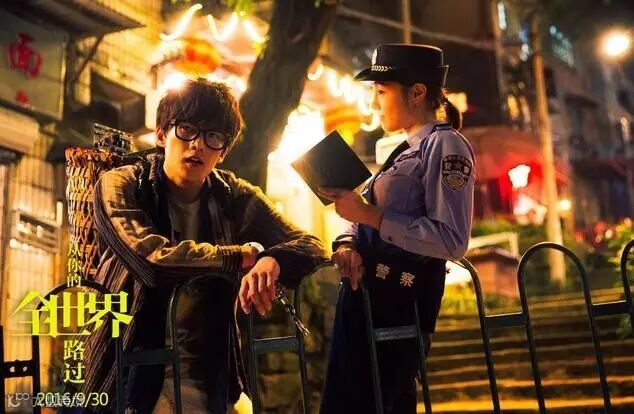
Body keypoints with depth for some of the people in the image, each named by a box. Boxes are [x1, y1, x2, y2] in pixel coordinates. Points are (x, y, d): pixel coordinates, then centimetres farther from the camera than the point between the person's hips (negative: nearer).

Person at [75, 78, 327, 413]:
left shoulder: (235, 197, 3)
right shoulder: (120, 186, -6)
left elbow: (312, 246, -3)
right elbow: (153, 260, -22)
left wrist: (272, 260, -26)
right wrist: (246, 255, -13)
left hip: (209, 370, 3)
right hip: (133, 369, -2)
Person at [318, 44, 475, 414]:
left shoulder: (445, 146, -10)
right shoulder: (406, 150, 19)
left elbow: (452, 241, -21)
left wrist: (368, 214, -19)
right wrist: (347, 244, -8)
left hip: (397, 299, -9)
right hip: (365, 290, 9)